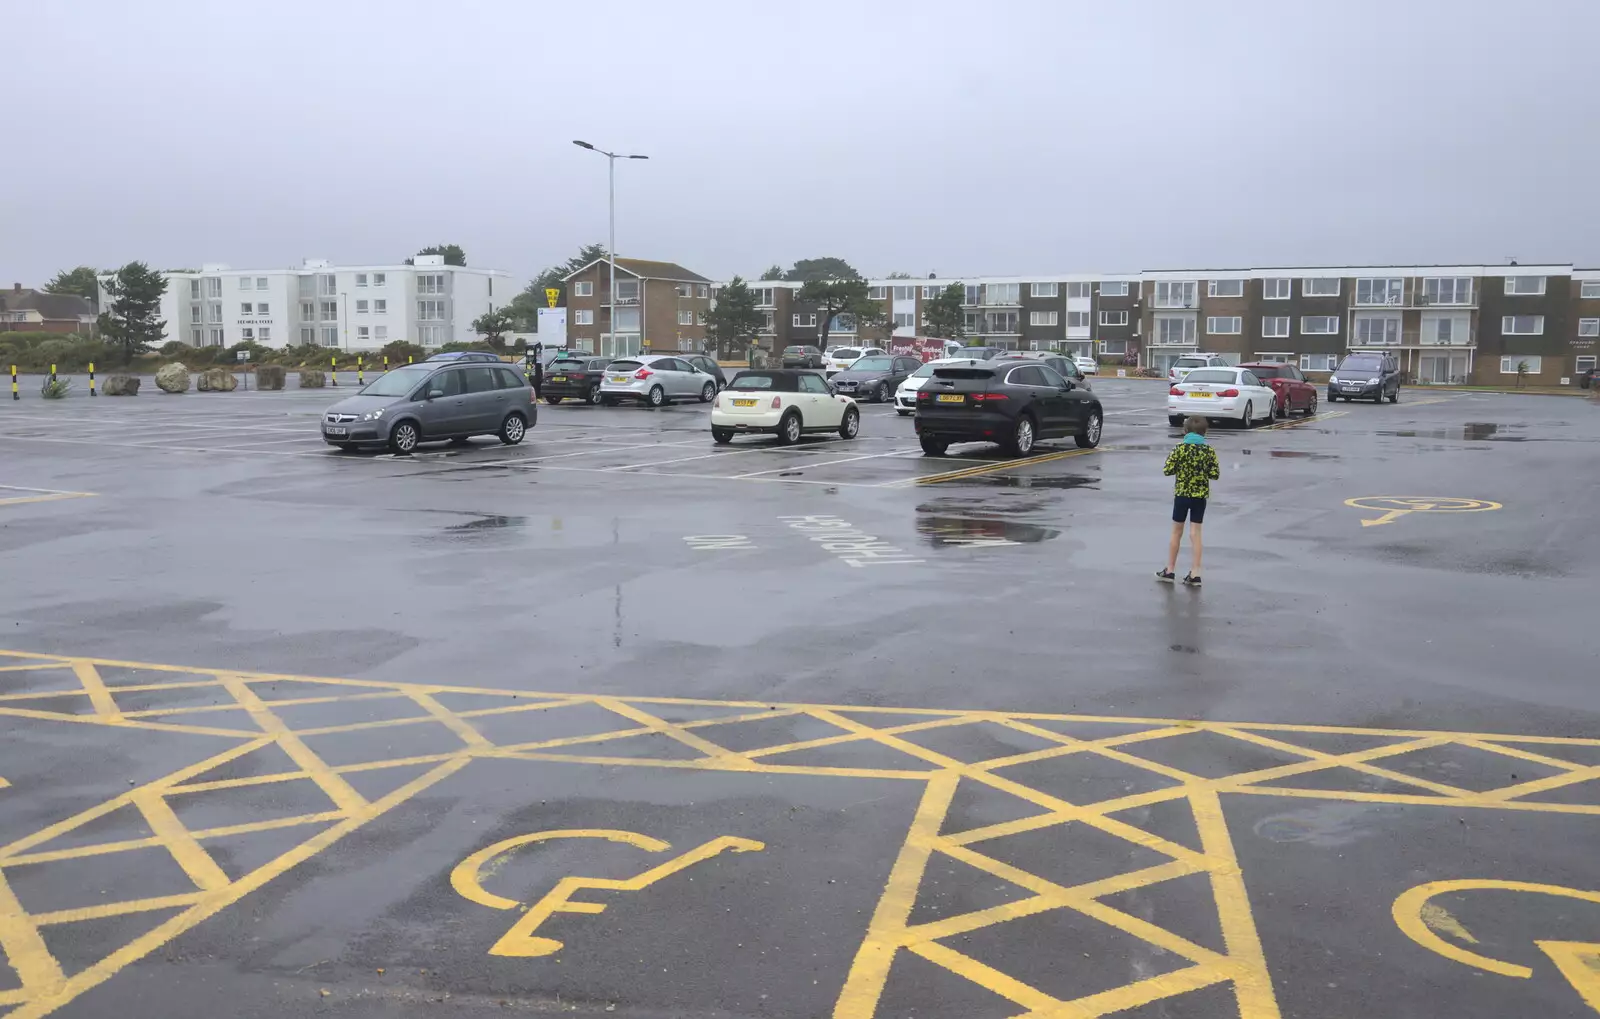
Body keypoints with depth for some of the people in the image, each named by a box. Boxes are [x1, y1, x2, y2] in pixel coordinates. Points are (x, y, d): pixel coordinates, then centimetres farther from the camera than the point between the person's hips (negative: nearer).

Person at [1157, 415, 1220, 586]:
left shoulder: (1180, 448, -9)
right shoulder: (1209, 451, -4)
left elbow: (1168, 471, -9)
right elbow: (1215, 475, -5)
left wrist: (1170, 459, 10)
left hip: (1181, 494, -1)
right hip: (1200, 496, 1)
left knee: (1176, 532, 11)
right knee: (1195, 534, 5)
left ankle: (1169, 571, 19)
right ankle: (1194, 574, 3)